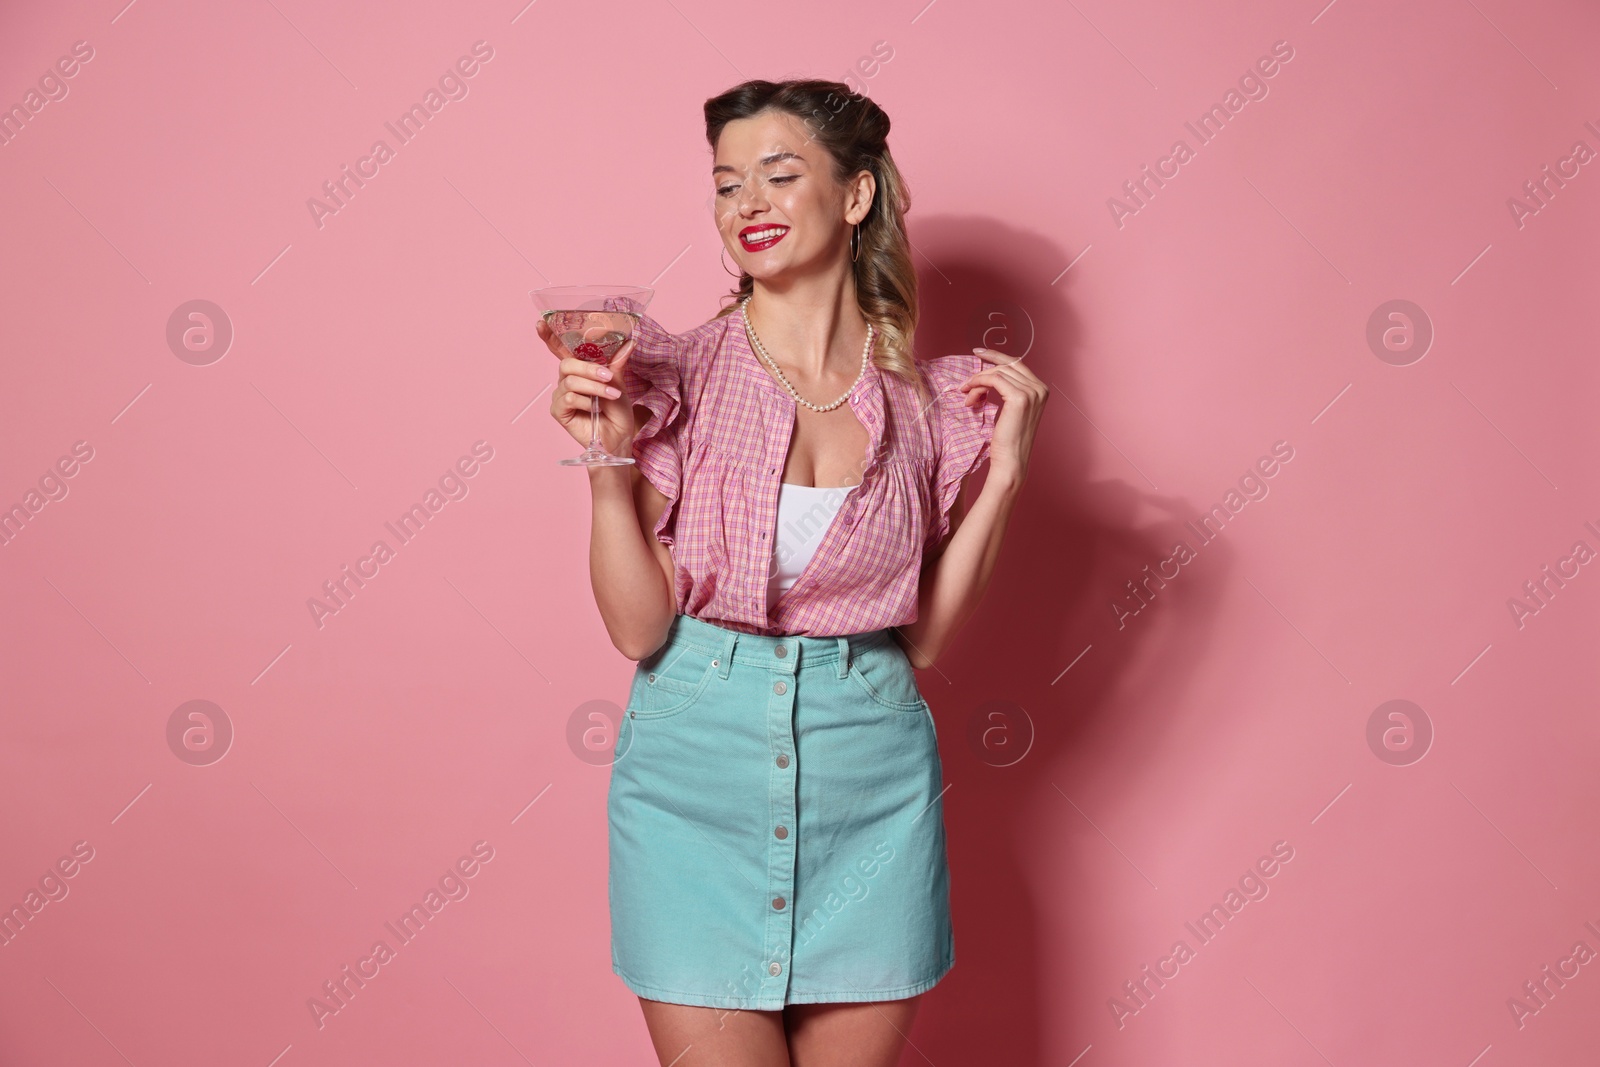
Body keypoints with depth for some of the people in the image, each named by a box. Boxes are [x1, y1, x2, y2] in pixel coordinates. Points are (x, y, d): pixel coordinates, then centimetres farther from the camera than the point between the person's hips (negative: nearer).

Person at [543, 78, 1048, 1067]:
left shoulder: (929, 400, 1)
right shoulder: (678, 375, -4)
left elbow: (927, 636, 1)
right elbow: (639, 628, -5)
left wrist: (1005, 468, -4)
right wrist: (609, 462, -17)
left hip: (869, 775, 2)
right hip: (697, 769, -1)